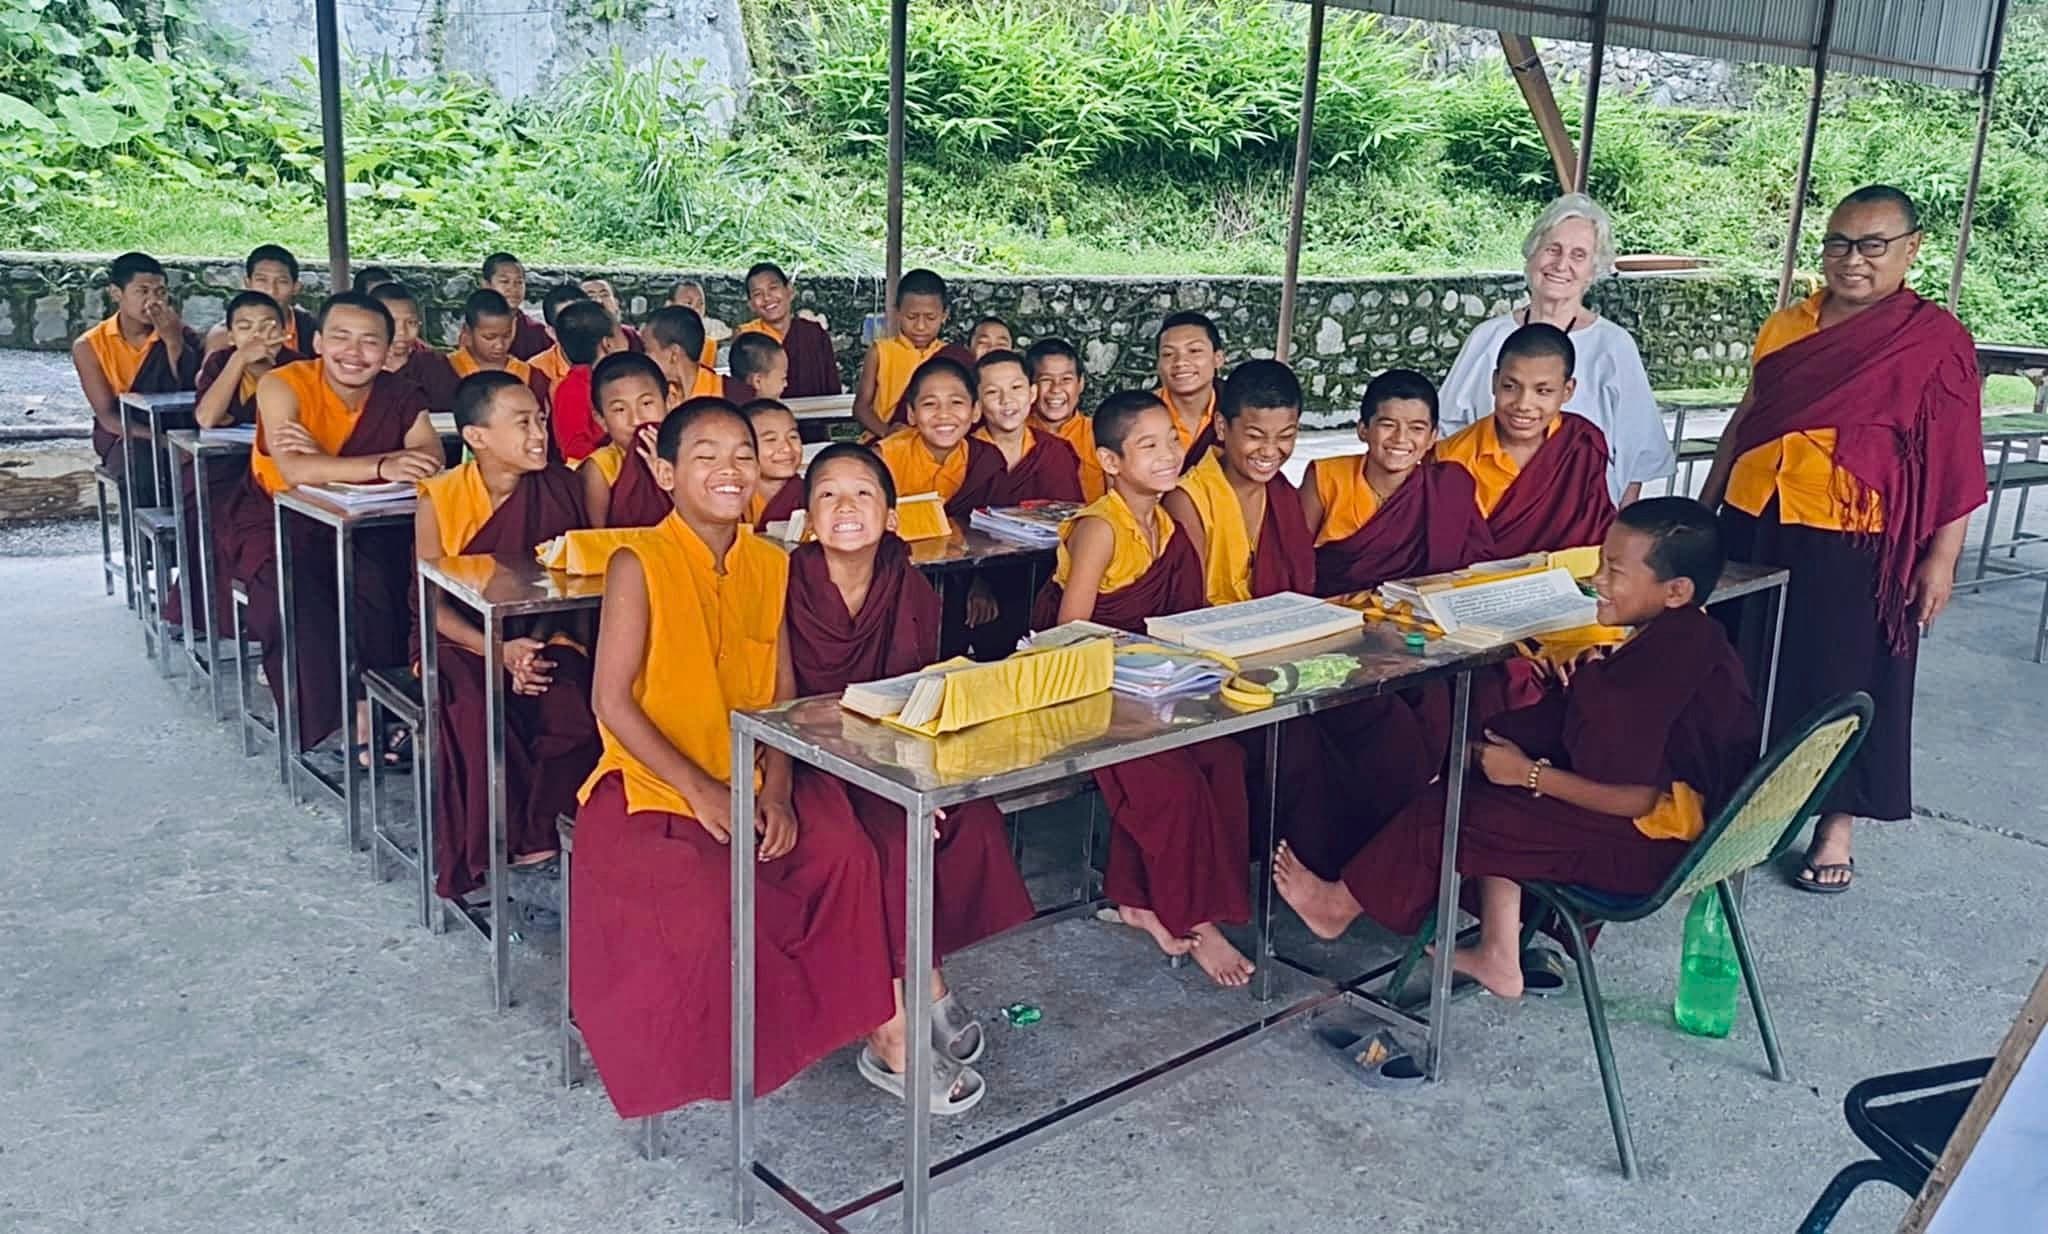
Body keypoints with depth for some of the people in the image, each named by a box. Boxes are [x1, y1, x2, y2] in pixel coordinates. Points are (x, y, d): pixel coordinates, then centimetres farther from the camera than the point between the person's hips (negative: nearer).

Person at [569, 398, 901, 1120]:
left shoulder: (771, 566, 5)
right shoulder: (640, 565, -10)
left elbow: (783, 693, 4)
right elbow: (612, 702, -13)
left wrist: (777, 788, -12)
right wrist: (700, 790, -19)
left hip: (752, 776, 4)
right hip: (652, 783, -4)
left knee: (844, 853, -20)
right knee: (709, 895, -29)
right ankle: (708, 1058, 0)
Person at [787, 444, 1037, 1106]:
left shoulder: (911, 591, 1)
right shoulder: (789, 589, -13)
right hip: (817, 765, -5)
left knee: (972, 819, -19)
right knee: (894, 838, -28)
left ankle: (927, 979, -1)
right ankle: (891, 1031, -16)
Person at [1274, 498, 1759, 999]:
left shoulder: (1667, 657, -26)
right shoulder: (1688, 637, 5)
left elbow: (1635, 798, -27)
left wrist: (1528, 773, -17)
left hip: (1650, 843, -10)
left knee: (1450, 814, -7)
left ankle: (1342, 903, 16)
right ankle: (1499, 956, 15)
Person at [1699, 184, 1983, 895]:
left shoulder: (1937, 341, -6)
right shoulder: (1786, 326, 9)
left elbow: (1956, 462, -7)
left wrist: (1941, 555, -11)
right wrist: (1704, 509, 15)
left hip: (1853, 548, -5)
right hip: (1756, 529, 5)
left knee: (1841, 683, 6)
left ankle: (1837, 827, 21)